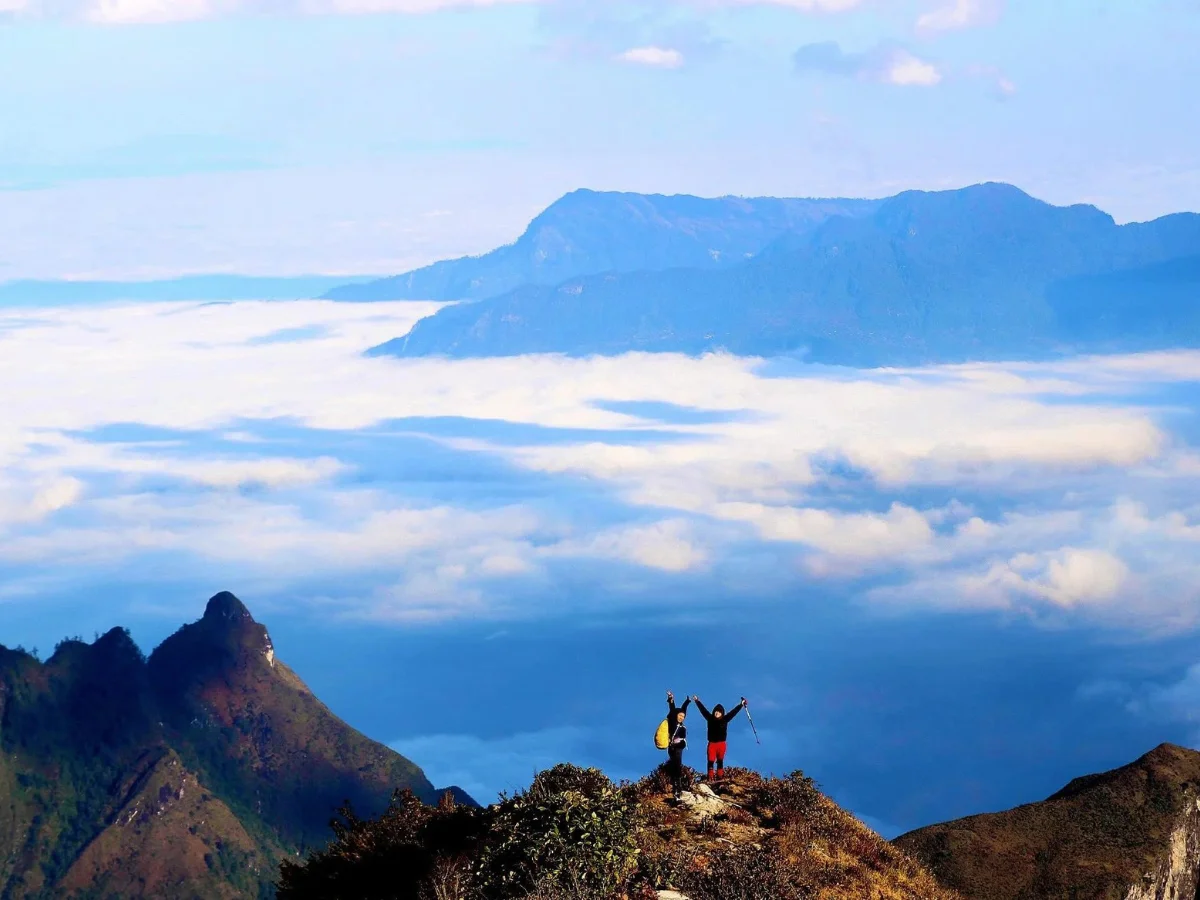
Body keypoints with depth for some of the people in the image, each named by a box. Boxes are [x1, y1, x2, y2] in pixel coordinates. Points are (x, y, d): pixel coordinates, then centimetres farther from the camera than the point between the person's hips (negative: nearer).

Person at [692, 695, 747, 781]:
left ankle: (719, 777, 15)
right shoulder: (710, 719, 2)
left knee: (720, 761, 10)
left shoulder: (725, 720, 1)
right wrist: (697, 701, 13)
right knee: (711, 761, -5)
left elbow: (733, 712, 5)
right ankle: (710, 778, -4)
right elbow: (703, 709, 8)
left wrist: (741, 704, 6)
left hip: (721, 744, 0)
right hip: (712, 743, 0)